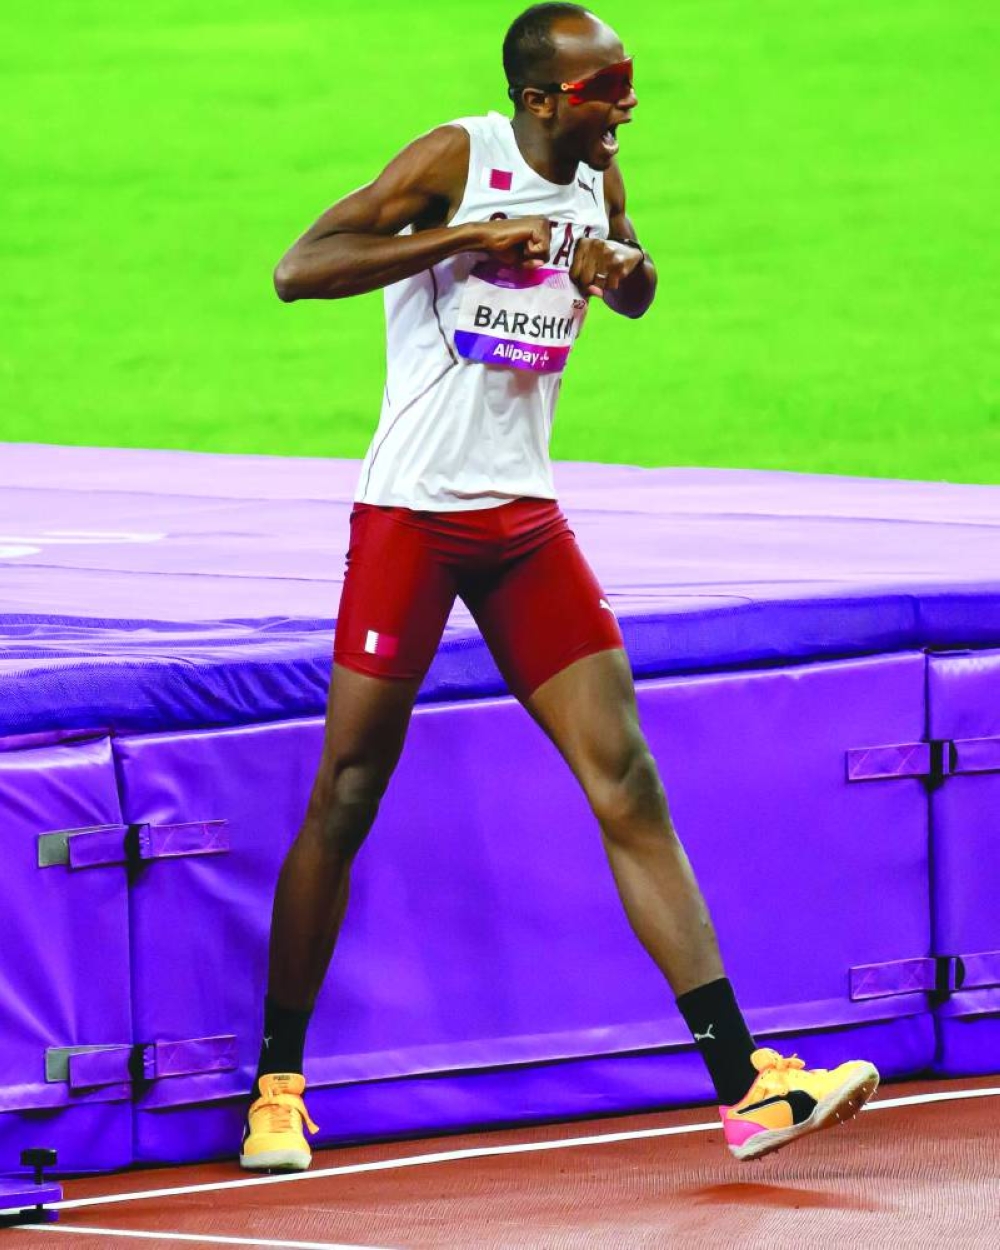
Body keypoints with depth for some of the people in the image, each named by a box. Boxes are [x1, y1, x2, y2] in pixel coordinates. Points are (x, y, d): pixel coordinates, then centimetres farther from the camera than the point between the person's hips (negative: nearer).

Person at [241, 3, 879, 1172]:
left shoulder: (598, 181, 7)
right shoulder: (457, 160, -11)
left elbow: (635, 293, 29)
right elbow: (297, 270, -19)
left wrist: (623, 266, 4)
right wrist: (468, 237, -24)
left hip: (525, 522, 5)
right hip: (412, 514, -5)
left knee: (626, 779, -4)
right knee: (345, 798, 0)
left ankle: (743, 1085, -10)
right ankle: (276, 1085, 15)